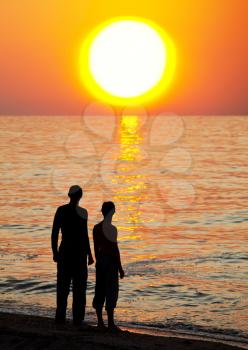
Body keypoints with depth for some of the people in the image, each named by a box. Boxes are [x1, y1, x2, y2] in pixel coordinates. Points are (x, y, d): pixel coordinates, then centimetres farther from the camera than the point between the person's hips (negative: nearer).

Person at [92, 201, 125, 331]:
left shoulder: (96, 228, 6)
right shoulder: (111, 229, -15)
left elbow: (96, 248, 12)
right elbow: (115, 249, -15)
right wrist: (120, 267, -10)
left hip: (100, 261, 7)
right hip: (111, 261, -7)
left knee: (100, 291, 10)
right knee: (111, 292, -3)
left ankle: (100, 321, 14)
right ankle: (110, 323, -3)